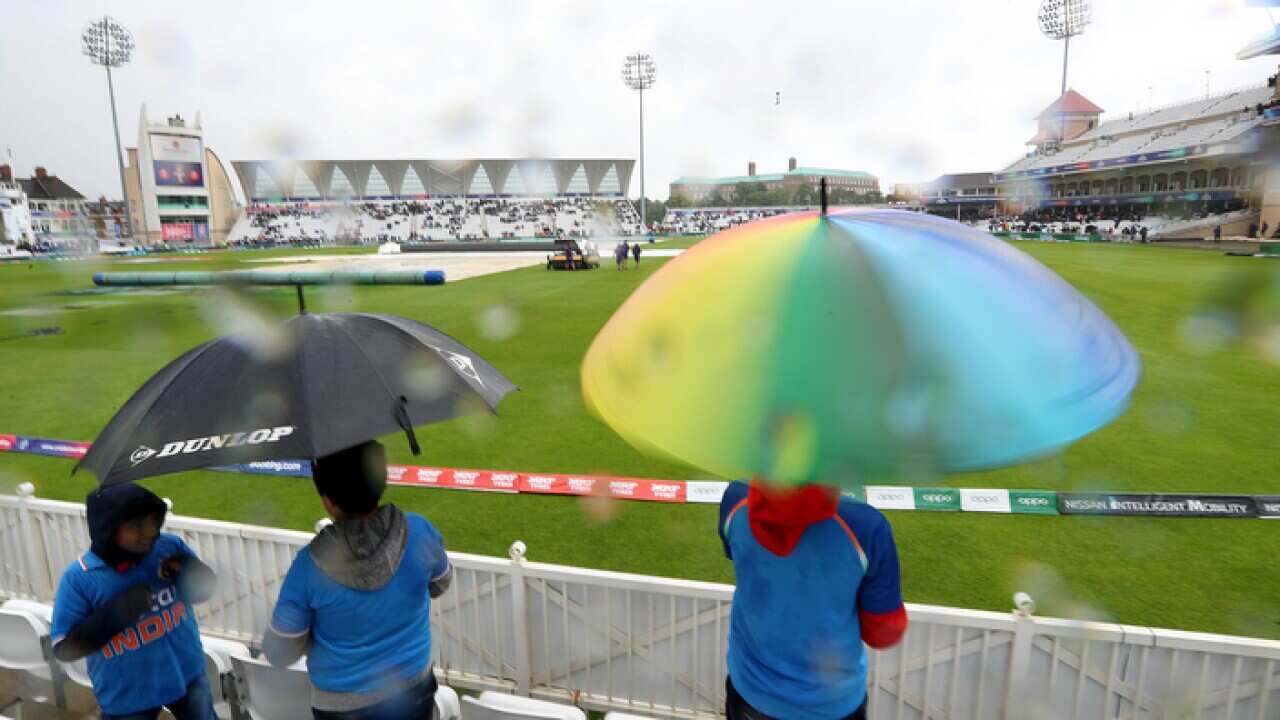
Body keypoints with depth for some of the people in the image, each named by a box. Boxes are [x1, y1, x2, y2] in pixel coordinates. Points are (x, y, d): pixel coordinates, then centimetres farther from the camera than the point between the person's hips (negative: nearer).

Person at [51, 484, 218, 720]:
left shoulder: (170, 546, -13)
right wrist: (116, 613, -29)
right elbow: (64, 648, -15)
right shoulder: (79, 579, -19)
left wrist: (190, 570, -25)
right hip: (126, 696, -2)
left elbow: (207, 588, -4)